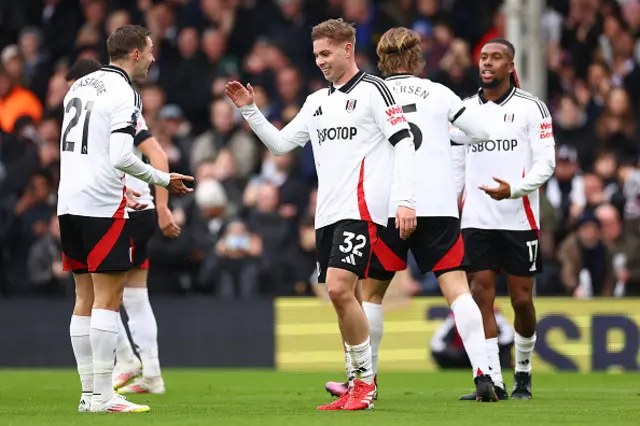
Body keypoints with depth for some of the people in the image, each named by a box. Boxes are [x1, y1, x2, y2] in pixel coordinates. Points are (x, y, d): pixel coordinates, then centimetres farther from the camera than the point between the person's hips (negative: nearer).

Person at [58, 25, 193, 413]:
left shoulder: (80, 86, 16)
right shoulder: (123, 94, -11)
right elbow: (120, 156, -20)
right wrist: (163, 179, -8)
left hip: (70, 203, 8)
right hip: (102, 207, -8)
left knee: (86, 298, 10)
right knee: (108, 298, -5)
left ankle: (89, 393, 11)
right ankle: (103, 396, -7)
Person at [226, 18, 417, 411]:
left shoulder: (372, 91, -3)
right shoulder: (317, 102, 19)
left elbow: (404, 143, -8)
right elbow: (280, 143, 22)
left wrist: (406, 200, -16)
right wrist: (249, 110, 10)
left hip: (360, 208, -8)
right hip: (327, 213, 8)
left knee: (340, 288, -19)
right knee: (342, 297, 7)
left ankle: (365, 381, -9)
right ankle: (359, 389, 12)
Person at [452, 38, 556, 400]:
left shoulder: (531, 108, -2)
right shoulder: (465, 109, 10)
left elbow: (546, 163, -7)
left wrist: (513, 189, -22)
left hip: (519, 219, -3)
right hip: (477, 220, 3)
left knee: (521, 299, 1)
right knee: (481, 295, -6)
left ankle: (523, 370, 24)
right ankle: (493, 381, -6)